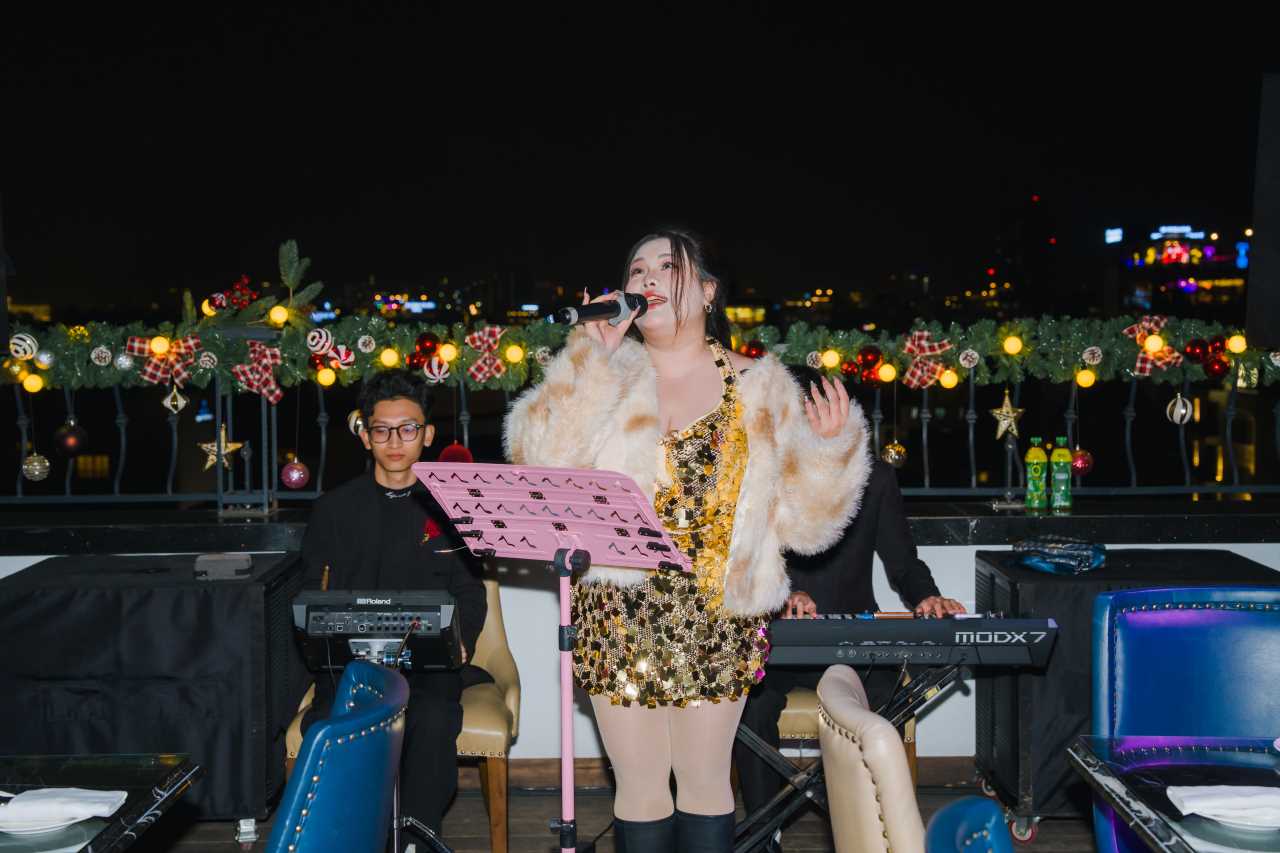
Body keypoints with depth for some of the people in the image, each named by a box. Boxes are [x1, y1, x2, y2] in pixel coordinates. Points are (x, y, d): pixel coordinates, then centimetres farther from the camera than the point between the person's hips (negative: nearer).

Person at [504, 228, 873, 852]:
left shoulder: (760, 389, 3)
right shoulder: (606, 378, 4)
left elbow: (801, 518, 2)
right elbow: (539, 463, -13)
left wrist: (828, 447, -15)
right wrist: (593, 355, -12)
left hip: (716, 621, 0)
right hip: (619, 617, 0)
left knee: (704, 782, 9)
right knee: (640, 785, 9)